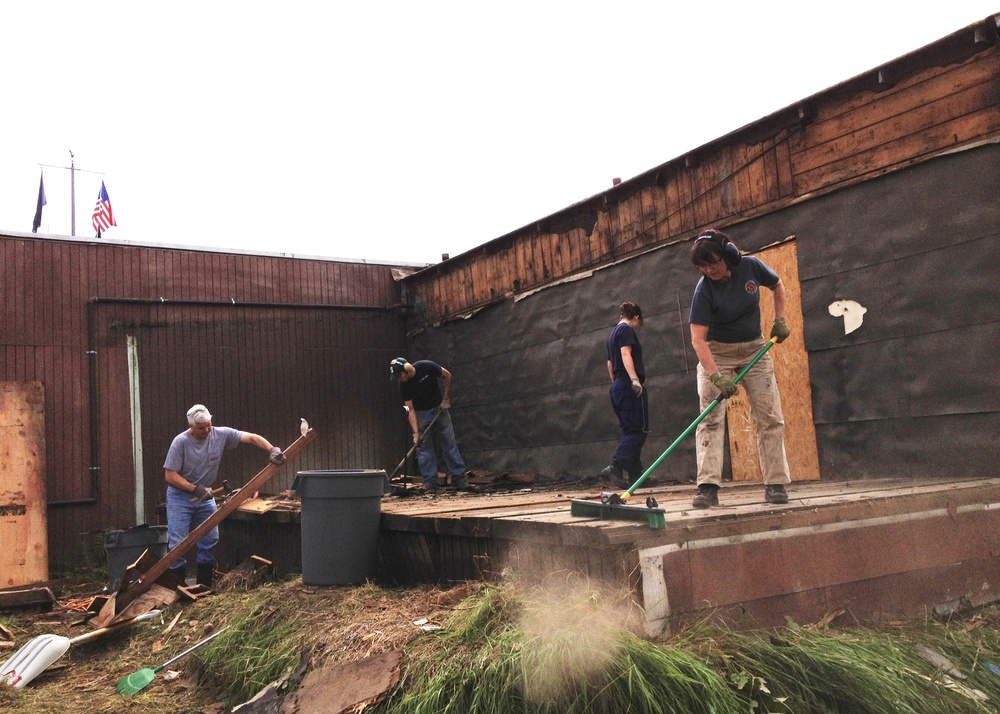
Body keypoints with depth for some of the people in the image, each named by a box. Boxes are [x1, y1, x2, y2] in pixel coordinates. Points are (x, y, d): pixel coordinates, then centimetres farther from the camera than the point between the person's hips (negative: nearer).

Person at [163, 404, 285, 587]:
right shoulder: (181, 442, -19)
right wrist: (195, 489, -23)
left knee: (210, 541, 4)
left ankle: (205, 586, 16)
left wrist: (271, 450, -27)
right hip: (180, 497, -4)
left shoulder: (221, 434, -10)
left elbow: (252, 437, -12)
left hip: (205, 495, 4)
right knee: (178, 544, -8)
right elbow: (170, 476, -18)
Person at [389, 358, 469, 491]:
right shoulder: (403, 385, -16)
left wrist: (446, 399, -8)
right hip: (421, 414, 1)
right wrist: (415, 433, -25)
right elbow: (410, 410, -17)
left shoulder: (426, 366, -21)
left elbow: (447, 376, -6)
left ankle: (459, 477, 5)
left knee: (449, 442, 1)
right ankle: (430, 481, 4)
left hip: (439, 409, -1)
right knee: (424, 447, -2)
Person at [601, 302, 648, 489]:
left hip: (617, 387, 10)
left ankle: (635, 475, 8)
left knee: (630, 431, 9)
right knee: (639, 430, -11)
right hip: (629, 386, -10)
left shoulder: (613, 333, 23)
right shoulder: (627, 330, -4)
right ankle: (615, 466, -23)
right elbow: (626, 355, -19)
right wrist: (634, 379, -29)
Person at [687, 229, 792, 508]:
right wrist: (716, 376, -40)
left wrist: (780, 319, -2)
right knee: (710, 418, -13)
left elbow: (777, 286, 9)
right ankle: (708, 486, -15)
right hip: (716, 353, -3)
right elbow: (698, 339, -29)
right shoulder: (704, 290, -22)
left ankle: (775, 483, 6)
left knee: (770, 416, -1)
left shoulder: (751, 266, -14)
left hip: (754, 349, 3)